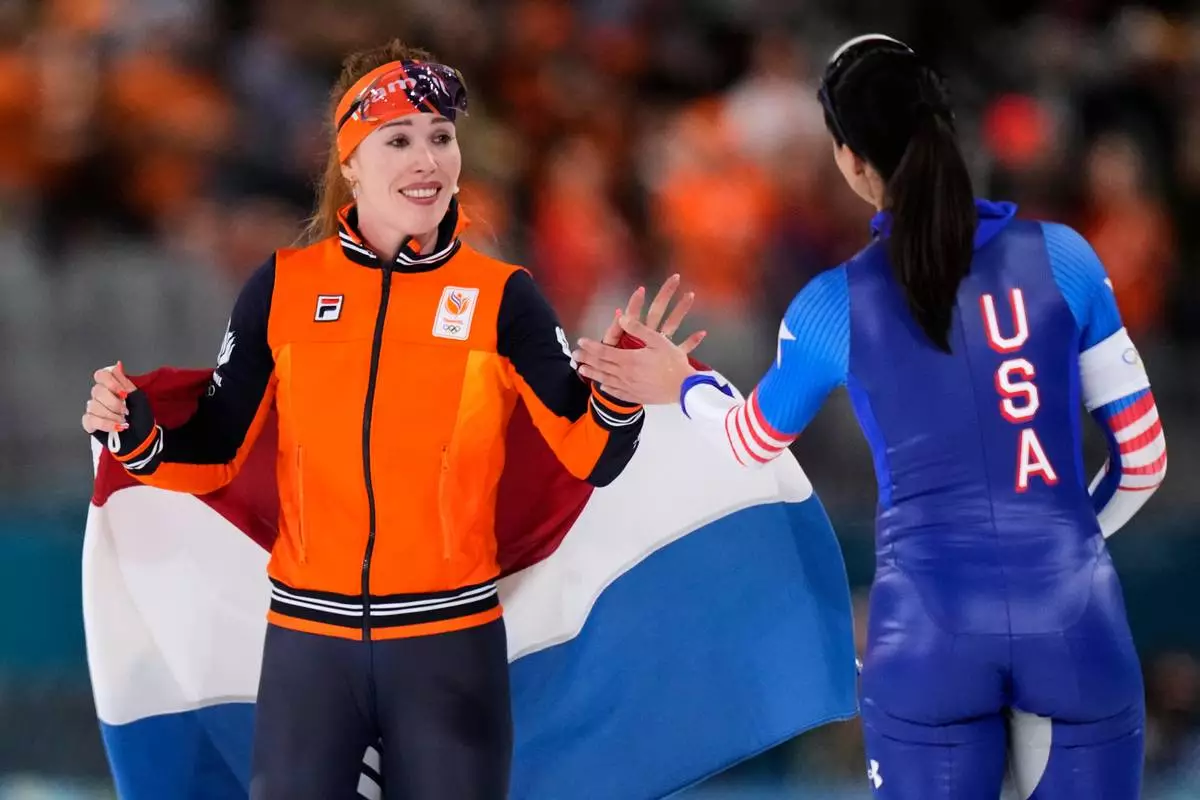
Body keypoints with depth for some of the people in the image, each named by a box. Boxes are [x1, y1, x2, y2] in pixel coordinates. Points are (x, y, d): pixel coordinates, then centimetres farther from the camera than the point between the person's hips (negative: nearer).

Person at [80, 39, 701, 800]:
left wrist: (624, 392, -25)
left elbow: (592, 457, -5)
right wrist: (136, 437, -13)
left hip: (451, 640, 0)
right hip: (308, 640, 1)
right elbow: (216, 453, 6)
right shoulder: (283, 287, 0)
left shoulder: (501, 296, -2)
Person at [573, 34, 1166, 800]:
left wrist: (682, 386, 40)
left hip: (929, 627, 0)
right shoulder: (1061, 256, 0)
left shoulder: (835, 307, 1)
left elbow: (752, 441, 20)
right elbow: (1144, 454, 6)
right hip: (1074, 617, 0)